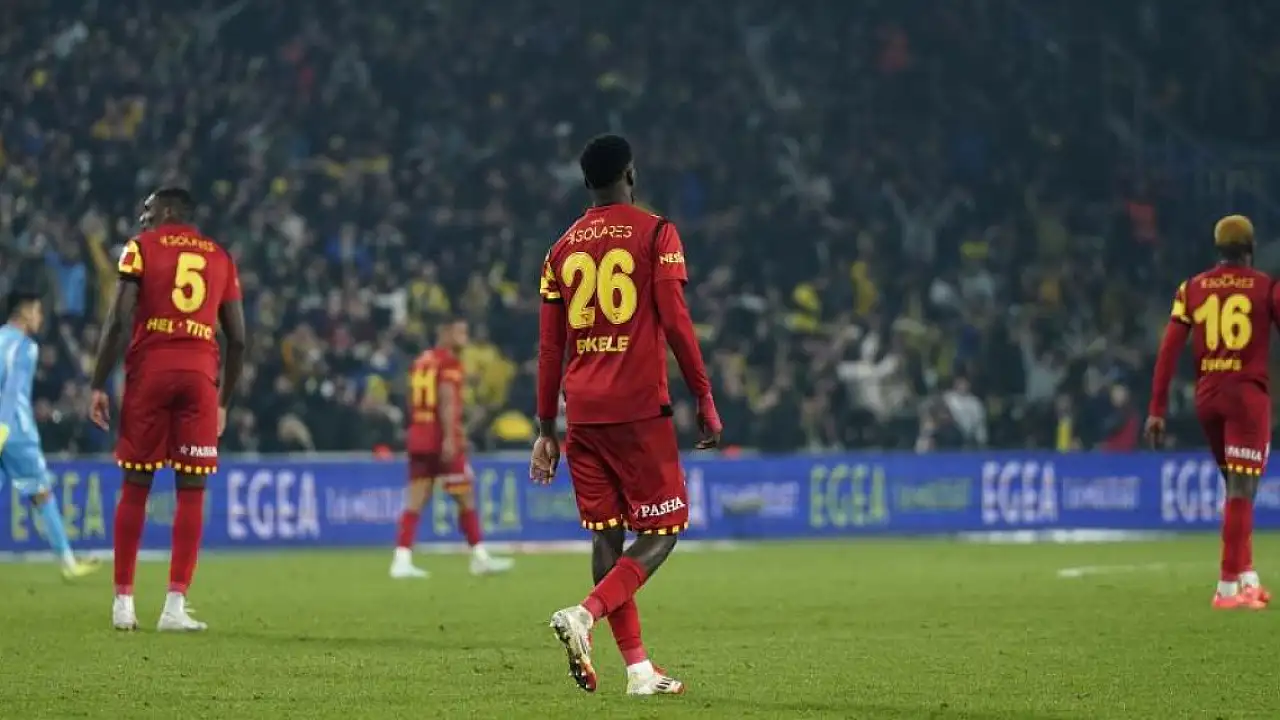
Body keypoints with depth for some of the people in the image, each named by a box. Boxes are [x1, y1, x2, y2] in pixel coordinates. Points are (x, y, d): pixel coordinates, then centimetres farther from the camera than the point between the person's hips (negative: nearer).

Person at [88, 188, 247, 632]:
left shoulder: (142, 247, 8)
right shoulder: (220, 258, 17)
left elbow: (119, 321, -4)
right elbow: (238, 339, 13)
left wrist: (98, 386, -2)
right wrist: (224, 401, 22)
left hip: (150, 369, -1)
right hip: (200, 374, 1)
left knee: (135, 488, 7)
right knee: (191, 492, 3)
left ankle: (123, 602, 9)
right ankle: (175, 606, -4)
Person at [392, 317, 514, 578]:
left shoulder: (421, 361, 15)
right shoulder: (449, 362, -8)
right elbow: (447, 401, -19)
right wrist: (449, 438, -25)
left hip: (418, 439, 7)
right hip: (442, 440, -7)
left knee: (415, 502, 2)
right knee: (466, 499, 5)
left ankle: (402, 560, -9)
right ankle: (480, 558, 12)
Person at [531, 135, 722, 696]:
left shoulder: (563, 248, 12)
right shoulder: (655, 233, -1)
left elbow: (549, 347, 12)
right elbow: (675, 322, -8)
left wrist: (546, 430, 17)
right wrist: (704, 400, -3)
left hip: (582, 412, 5)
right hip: (638, 407, -5)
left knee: (606, 534, 10)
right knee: (663, 529, 3)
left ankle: (638, 669, 7)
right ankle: (586, 614, -21)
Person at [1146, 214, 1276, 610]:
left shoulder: (1192, 289, 7)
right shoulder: (1266, 287, -1)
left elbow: (1169, 350, 1)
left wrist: (1157, 409, 1)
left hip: (1207, 395, 4)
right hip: (1247, 392, -4)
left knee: (1237, 488, 19)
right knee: (1242, 491, -5)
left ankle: (1247, 578, 20)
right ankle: (1228, 587, -11)